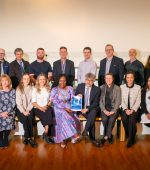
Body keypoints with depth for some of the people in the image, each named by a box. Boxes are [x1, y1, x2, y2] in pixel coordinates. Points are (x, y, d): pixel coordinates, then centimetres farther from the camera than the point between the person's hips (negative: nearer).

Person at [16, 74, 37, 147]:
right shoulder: (18, 89, -1)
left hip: (29, 109, 2)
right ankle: (30, 138, -22)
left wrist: (28, 110, -11)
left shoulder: (32, 88, 6)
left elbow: (32, 101, 1)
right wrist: (23, 111, -15)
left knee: (30, 118, -27)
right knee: (25, 118, -29)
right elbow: (18, 102, -6)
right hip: (21, 109, -2)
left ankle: (27, 137, -18)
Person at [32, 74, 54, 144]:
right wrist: (40, 108, -16)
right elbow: (33, 102, -2)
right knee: (48, 114, -31)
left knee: (50, 111, -31)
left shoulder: (48, 89, 15)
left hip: (47, 108, 3)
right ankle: (48, 135, -23)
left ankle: (46, 133, -22)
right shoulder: (35, 90, 5)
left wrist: (47, 106, -7)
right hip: (38, 108, -3)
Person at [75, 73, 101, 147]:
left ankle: (86, 130, -31)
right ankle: (92, 138, -21)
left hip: (92, 108, 0)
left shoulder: (97, 89, 0)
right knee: (92, 119, -27)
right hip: (82, 108, 1)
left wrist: (87, 109, -19)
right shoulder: (80, 86, 5)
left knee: (93, 112, -36)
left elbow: (96, 103, -4)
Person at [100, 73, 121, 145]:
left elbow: (118, 101, -1)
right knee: (104, 118, -29)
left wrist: (113, 111, -14)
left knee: (112, 119, -31)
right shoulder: (101, 88, 8)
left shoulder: (117, 88, 5)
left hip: (113, 109, -1)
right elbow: (100, 101, 3)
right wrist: (104, 110, -11)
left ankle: (106, 136, -15)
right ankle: (109, 135, -9)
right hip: (104, 108, 1)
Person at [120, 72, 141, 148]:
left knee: (132, 118, -29)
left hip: (134, 109, -1)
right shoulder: (122, 87, 4)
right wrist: (126, 109, -13)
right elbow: (121, 100, 0)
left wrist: (133, 109, -15)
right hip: (125, 108, 1)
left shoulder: (138, 87, 2)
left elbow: (138, 101, -2)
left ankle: (131, 139, -14)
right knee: (124, 118, -28)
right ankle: (129, 136, -5)